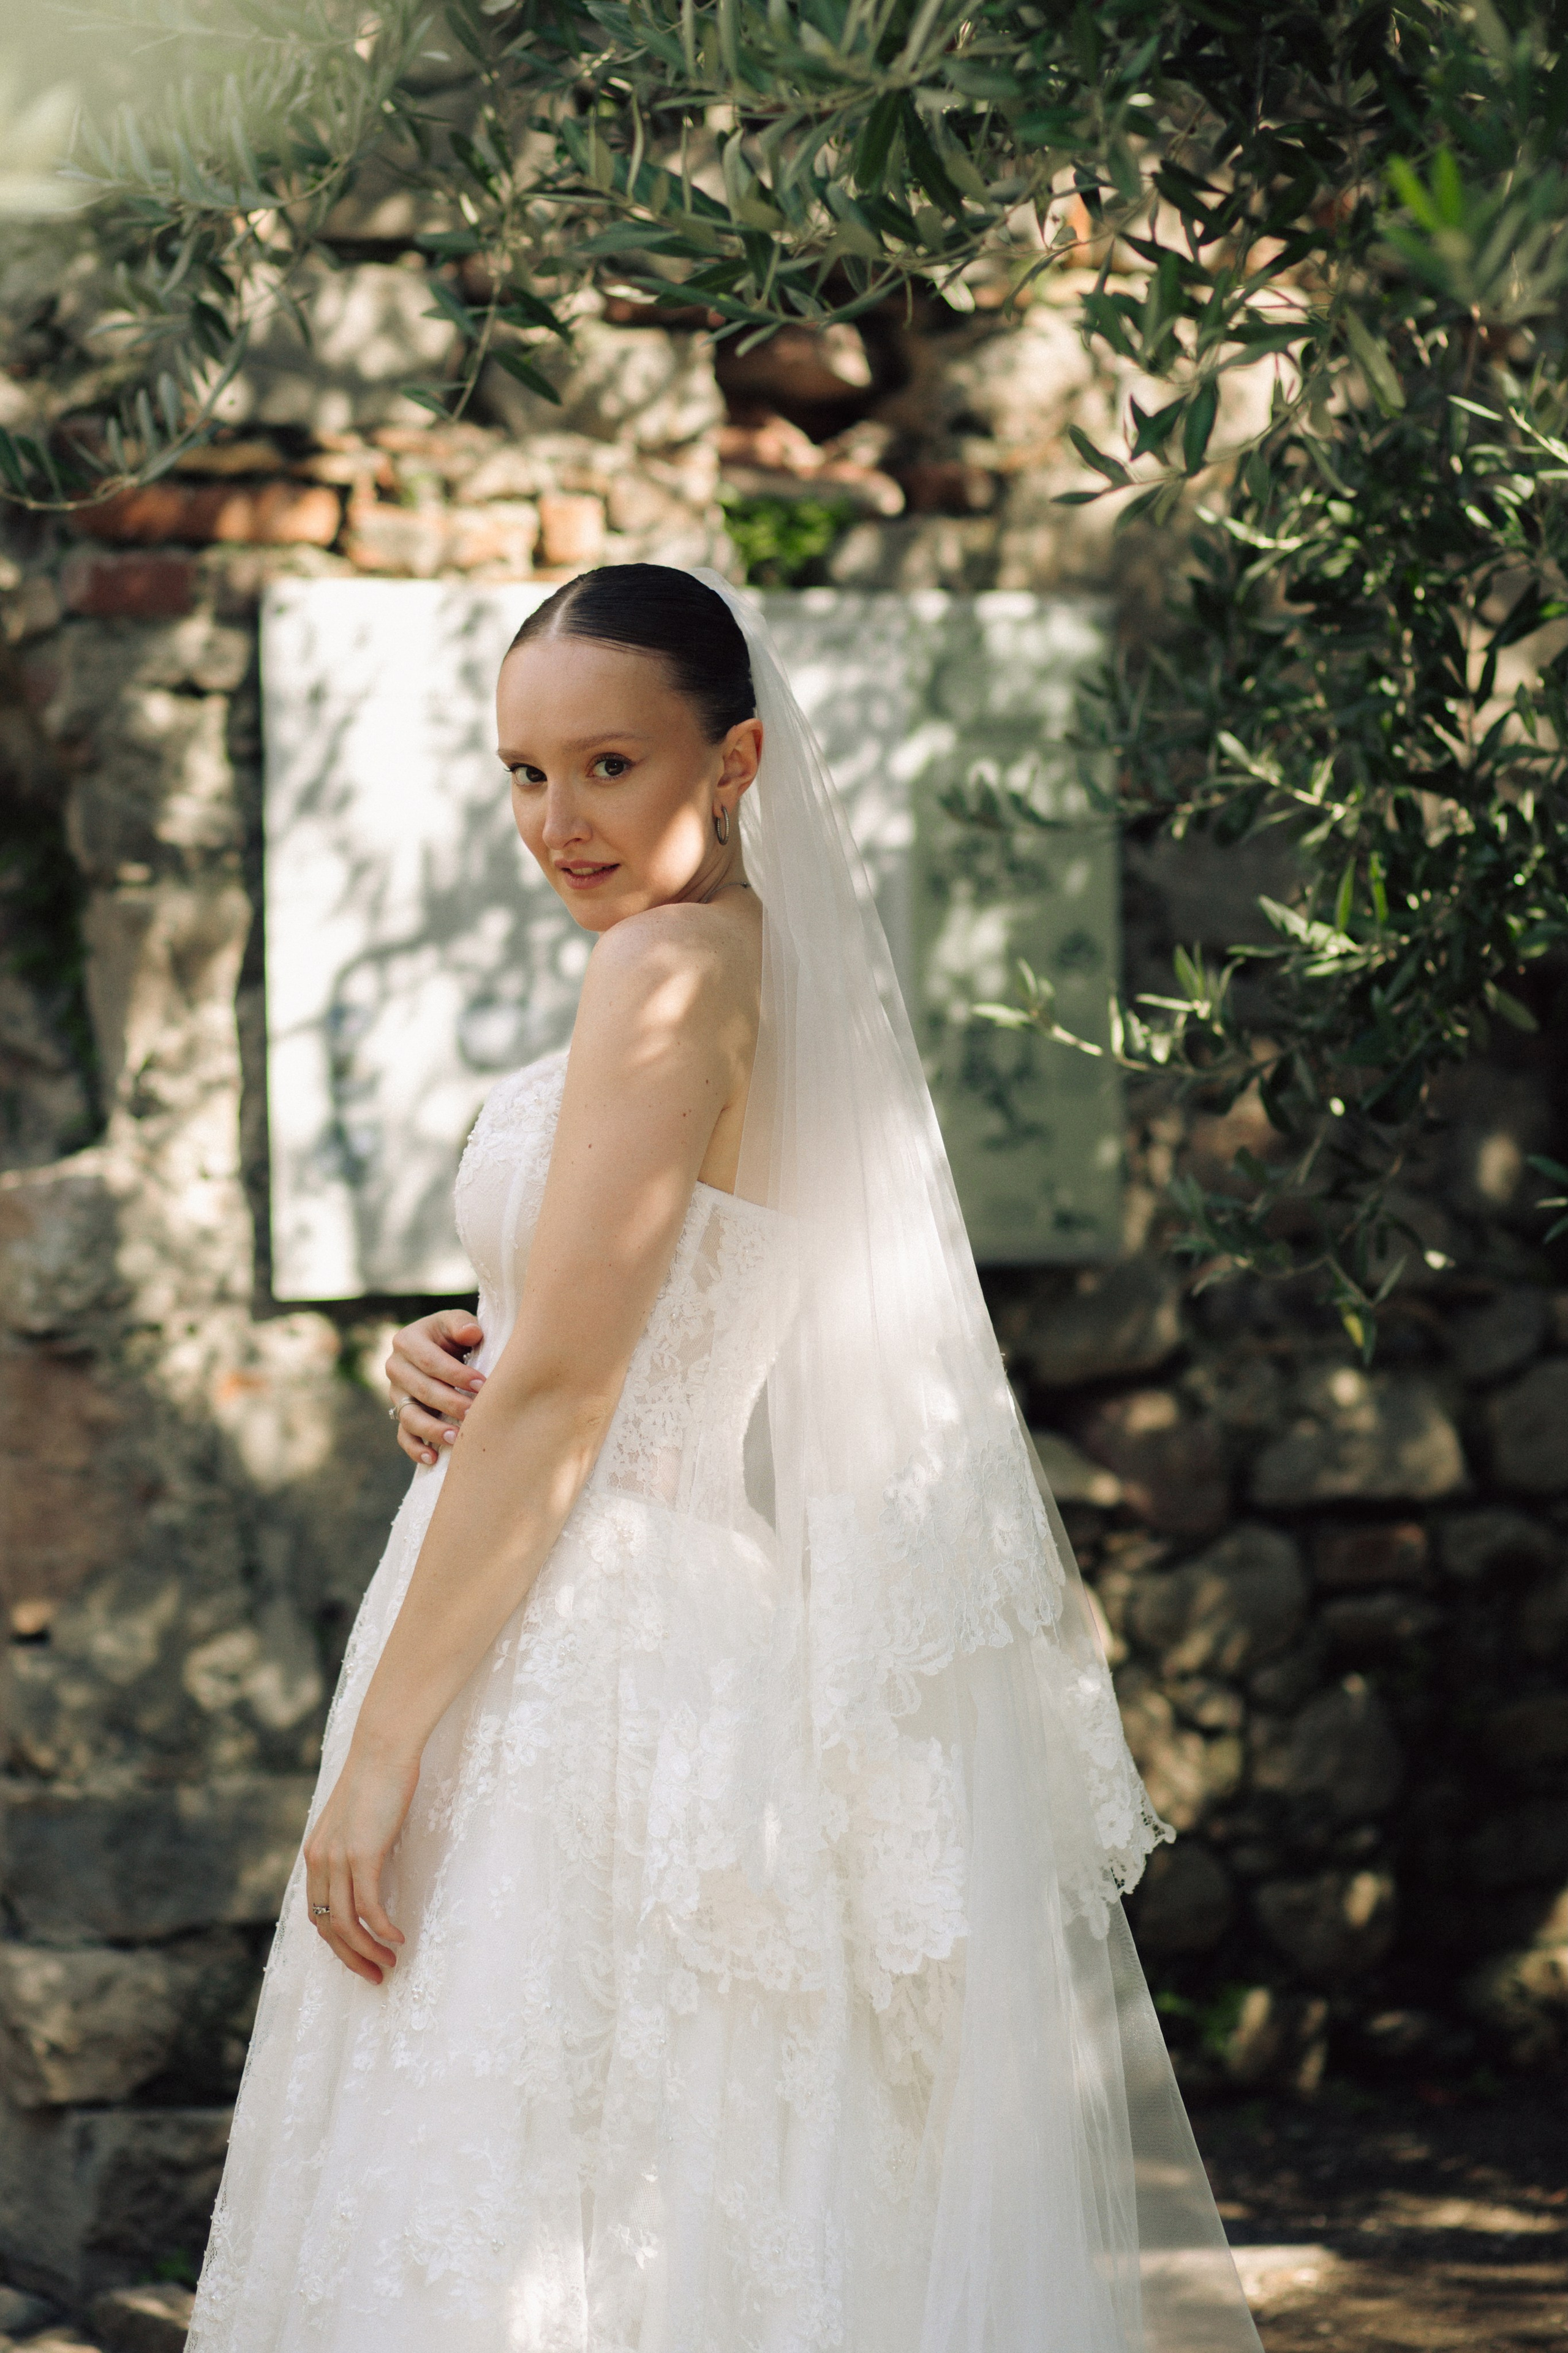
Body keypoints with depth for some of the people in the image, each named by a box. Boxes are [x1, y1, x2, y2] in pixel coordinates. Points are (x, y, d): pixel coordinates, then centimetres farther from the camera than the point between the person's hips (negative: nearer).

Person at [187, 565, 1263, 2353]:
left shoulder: (671, 965, -14)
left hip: (589, 1668, -10)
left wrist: (378, 1750, -15)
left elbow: (560, 1390, -18)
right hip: (683, 1651, 10)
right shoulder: (782, 967, 15)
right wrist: (451, 1365, 4)